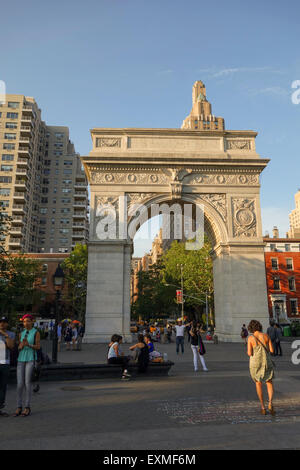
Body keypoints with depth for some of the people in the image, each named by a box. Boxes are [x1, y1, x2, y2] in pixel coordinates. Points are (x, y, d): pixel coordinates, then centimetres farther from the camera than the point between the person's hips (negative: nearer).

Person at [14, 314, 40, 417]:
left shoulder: (36, 332, -1)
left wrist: (29, 344, -25)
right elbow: (19, 348, 11)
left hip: (31, 359, -4)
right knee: (19, 384, 0)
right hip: (21, 359, 4)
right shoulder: (22, 333, 12)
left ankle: (27, 407, 6)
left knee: (27, 383, -6)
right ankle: (19, 407, 13)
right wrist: (21, 345, -14)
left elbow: (38, 347, -6)